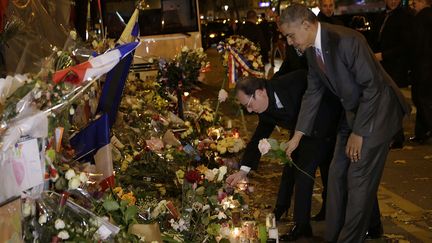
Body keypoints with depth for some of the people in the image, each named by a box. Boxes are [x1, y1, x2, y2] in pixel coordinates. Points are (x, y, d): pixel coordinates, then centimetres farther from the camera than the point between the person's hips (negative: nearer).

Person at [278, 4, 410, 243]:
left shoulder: (346, 40, -27)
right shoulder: (312, 50, -1)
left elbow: (372, 87, -24)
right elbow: (313, 92, 7)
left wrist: (358, 132, -18)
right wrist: (298, 136, 5)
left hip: (377, 111, -8)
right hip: (352, 112, 8)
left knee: (359, 178, -6)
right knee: (337, 174, 10)